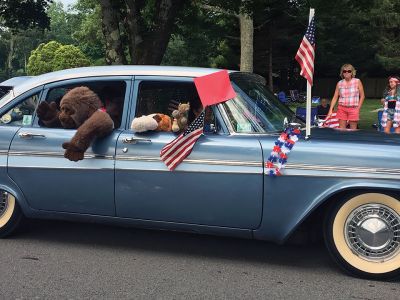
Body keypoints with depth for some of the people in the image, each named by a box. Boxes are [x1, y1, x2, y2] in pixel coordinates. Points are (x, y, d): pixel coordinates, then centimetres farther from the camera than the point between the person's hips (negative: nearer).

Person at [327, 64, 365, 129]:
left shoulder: (357, 82, 1)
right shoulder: (339, 83, 5)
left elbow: (362, 96, 4)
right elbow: (335, 97, 6)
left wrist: (358, 108, -3)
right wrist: (330, 110, -2)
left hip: (353, 109, -2)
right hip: (342, 108, 2)